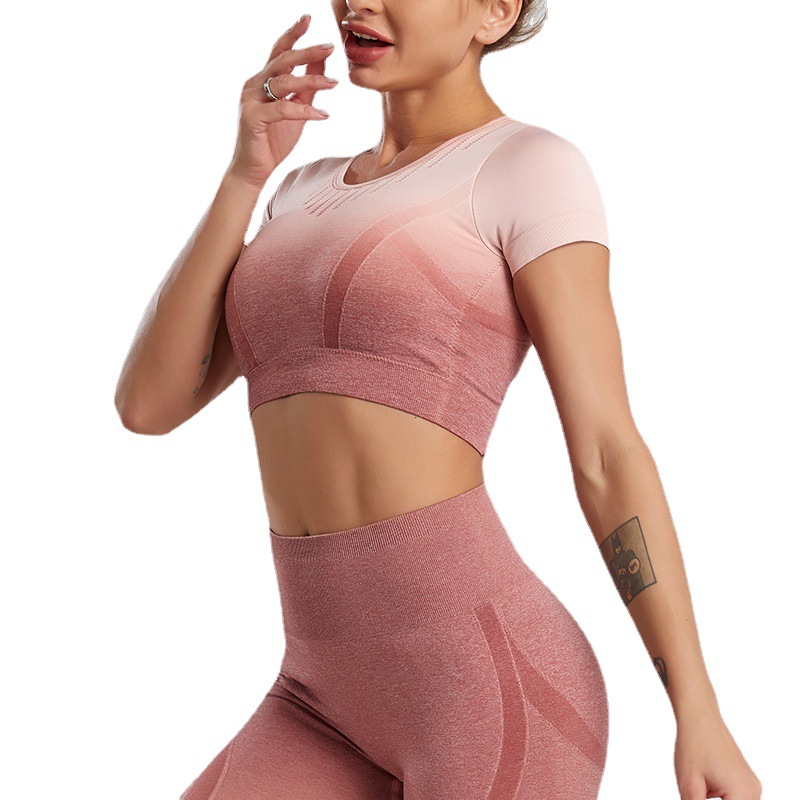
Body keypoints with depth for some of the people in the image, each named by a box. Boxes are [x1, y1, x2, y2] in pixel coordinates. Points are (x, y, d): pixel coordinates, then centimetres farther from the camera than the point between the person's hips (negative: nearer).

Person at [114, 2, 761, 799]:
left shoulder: (534, 169, -2)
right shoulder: (316, 197, 19)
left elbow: (607, 455, -6)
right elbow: (149, 403, 10)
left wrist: (700, 717, -8)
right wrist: (247, 171, 3)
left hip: (492, 690, -7)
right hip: (351, 702, 8)